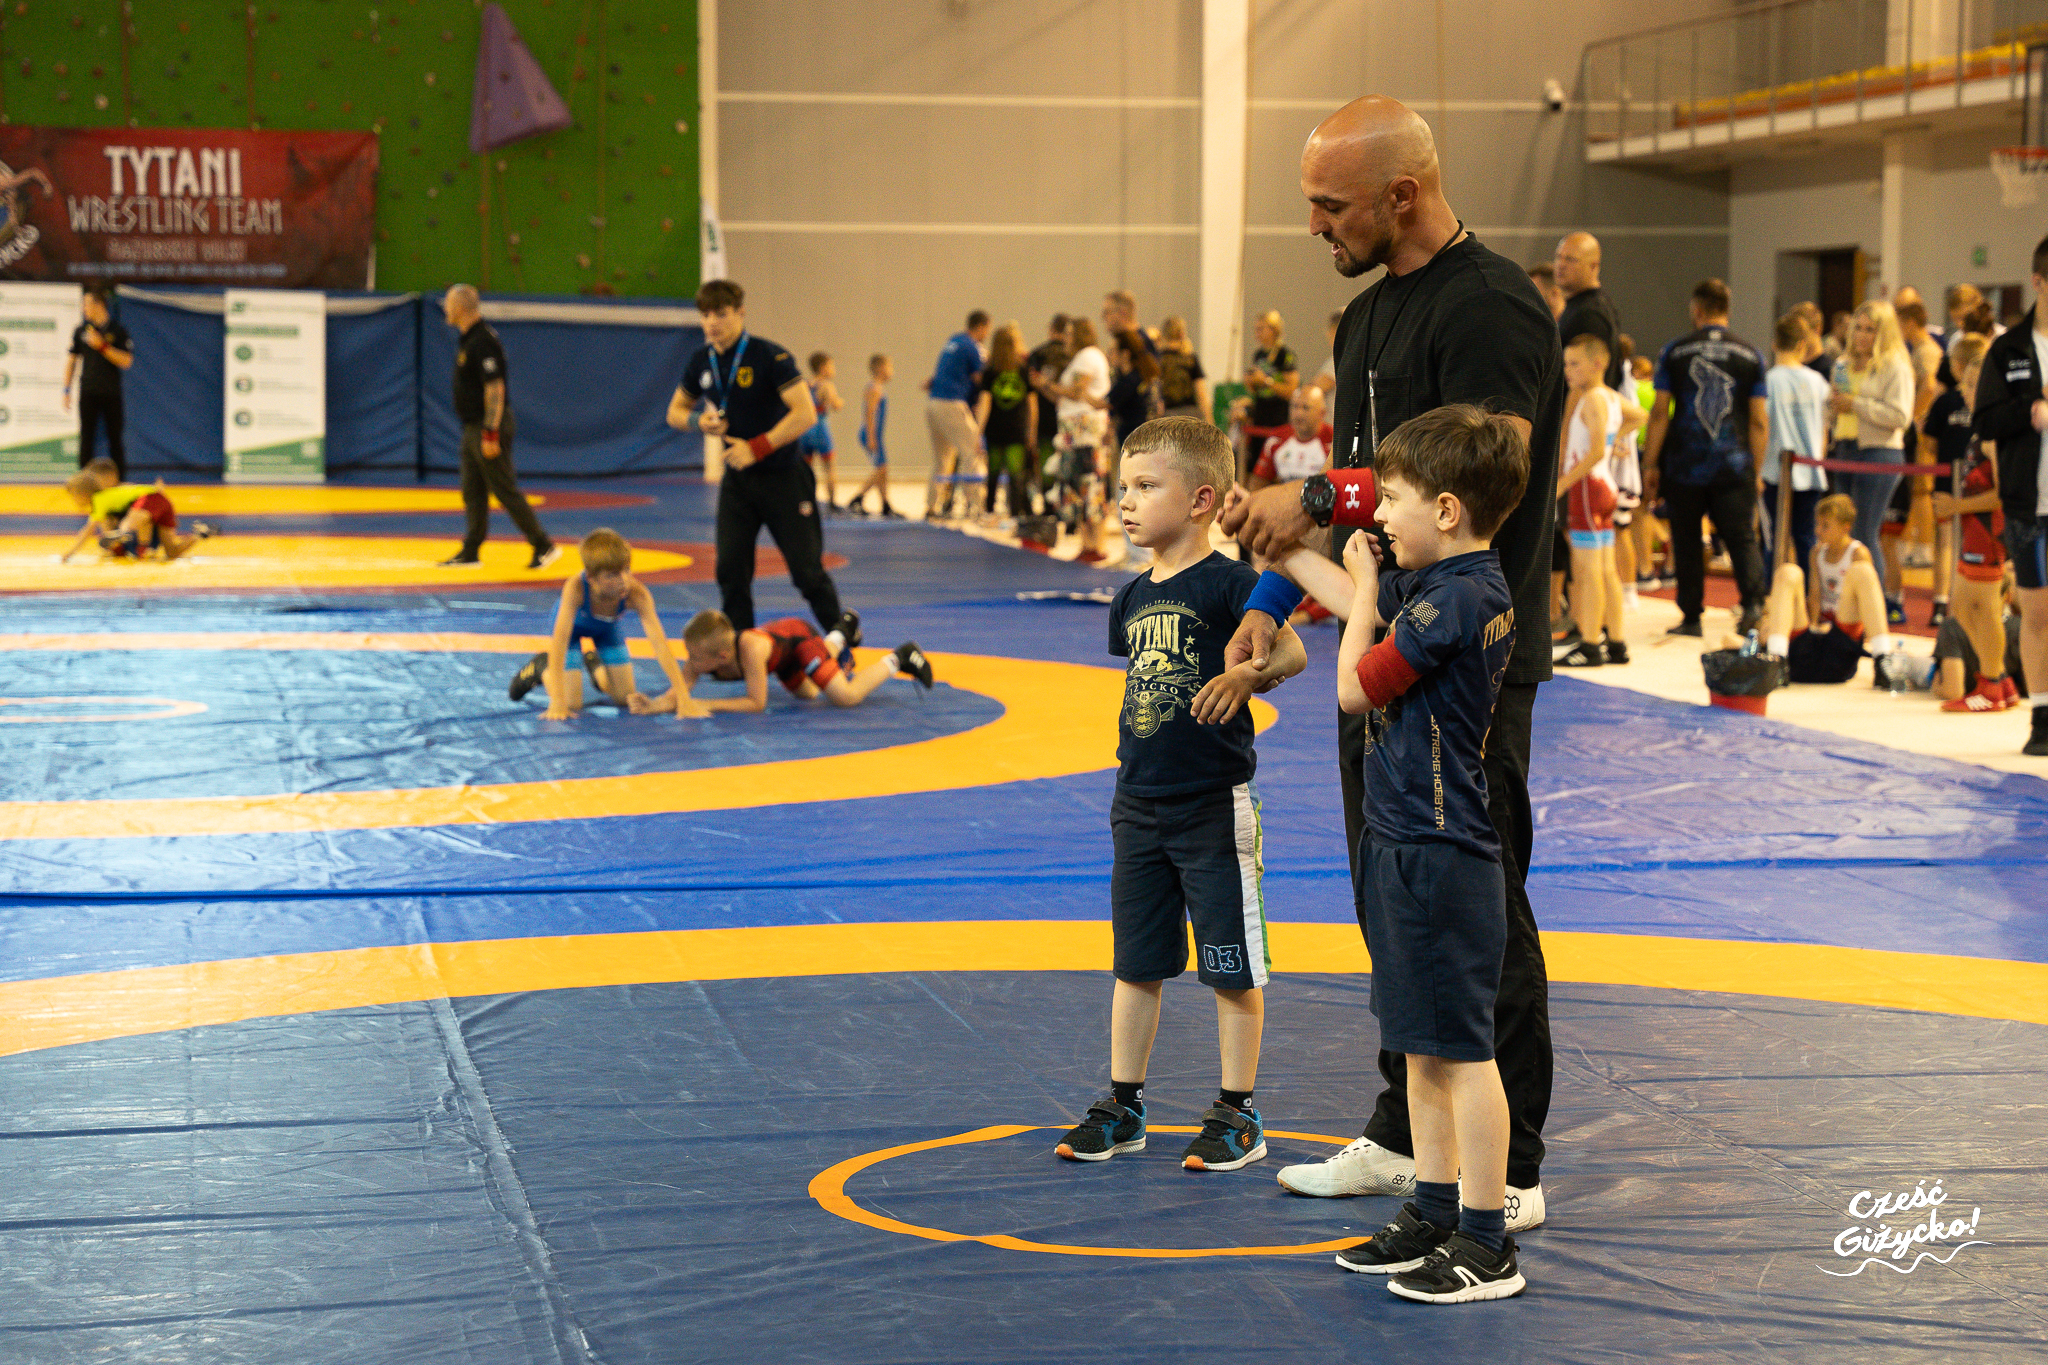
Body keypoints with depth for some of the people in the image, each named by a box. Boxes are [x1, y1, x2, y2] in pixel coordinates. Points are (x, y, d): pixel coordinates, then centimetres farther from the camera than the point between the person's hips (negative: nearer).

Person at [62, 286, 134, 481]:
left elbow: (126, 361, -8)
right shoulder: (81, 330, 6)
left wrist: (102, 347, -17)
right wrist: (67, 390, 7)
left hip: (112, 394, -2)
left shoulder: (118, 331, -2)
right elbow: (72, 359, 11)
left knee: (115, 440, 3)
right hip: (88, 393, 2)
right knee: (86, 439, 2)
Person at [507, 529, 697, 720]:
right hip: (573, 624, -3)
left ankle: (594, 664, 36)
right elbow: (559, 642, -45)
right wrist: (558, 702, -49)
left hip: (608, 626, 3)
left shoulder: (637, 593, -40)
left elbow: (659, 643, -42)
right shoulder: (576, 588, -45)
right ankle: (541, 668, 22)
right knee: (572, 703, -8)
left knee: (625, 700, 6)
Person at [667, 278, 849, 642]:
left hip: (783, 477, -5)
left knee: (807, 568, -2)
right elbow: (675, 411, 17)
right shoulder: (701, 362, 2)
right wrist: (699, 420, -7)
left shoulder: (770, 357, -16)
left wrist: (757, 448, -24)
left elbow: (805, 413, -22)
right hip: (737, 480, 5)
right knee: (730, 570, 0)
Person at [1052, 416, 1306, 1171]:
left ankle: (1238, 1113, 12)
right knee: (1136, 963, 13)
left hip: (1215, 804, -7)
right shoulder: (1133, 596, 9)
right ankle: (1123, 1106, 23)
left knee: (1232, 967, 2)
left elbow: (1292, 650, -19)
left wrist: (1246, 674, -36)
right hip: (1139, 803, 7)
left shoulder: (1227, 582, -12)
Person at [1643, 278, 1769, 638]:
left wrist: (1650, 465, 5)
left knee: (1687, 541, 9)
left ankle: (1691, 617, 12)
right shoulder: (1750, 355, 4)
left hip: (1684, 464, 0)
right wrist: (1756, 471, 11)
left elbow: (1659, 413, 0)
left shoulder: (1674, 352, 1)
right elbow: (1759, 421, 4)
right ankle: (1753, 601, -19)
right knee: (1741, 537, 2)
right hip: (1734, 466, 1)